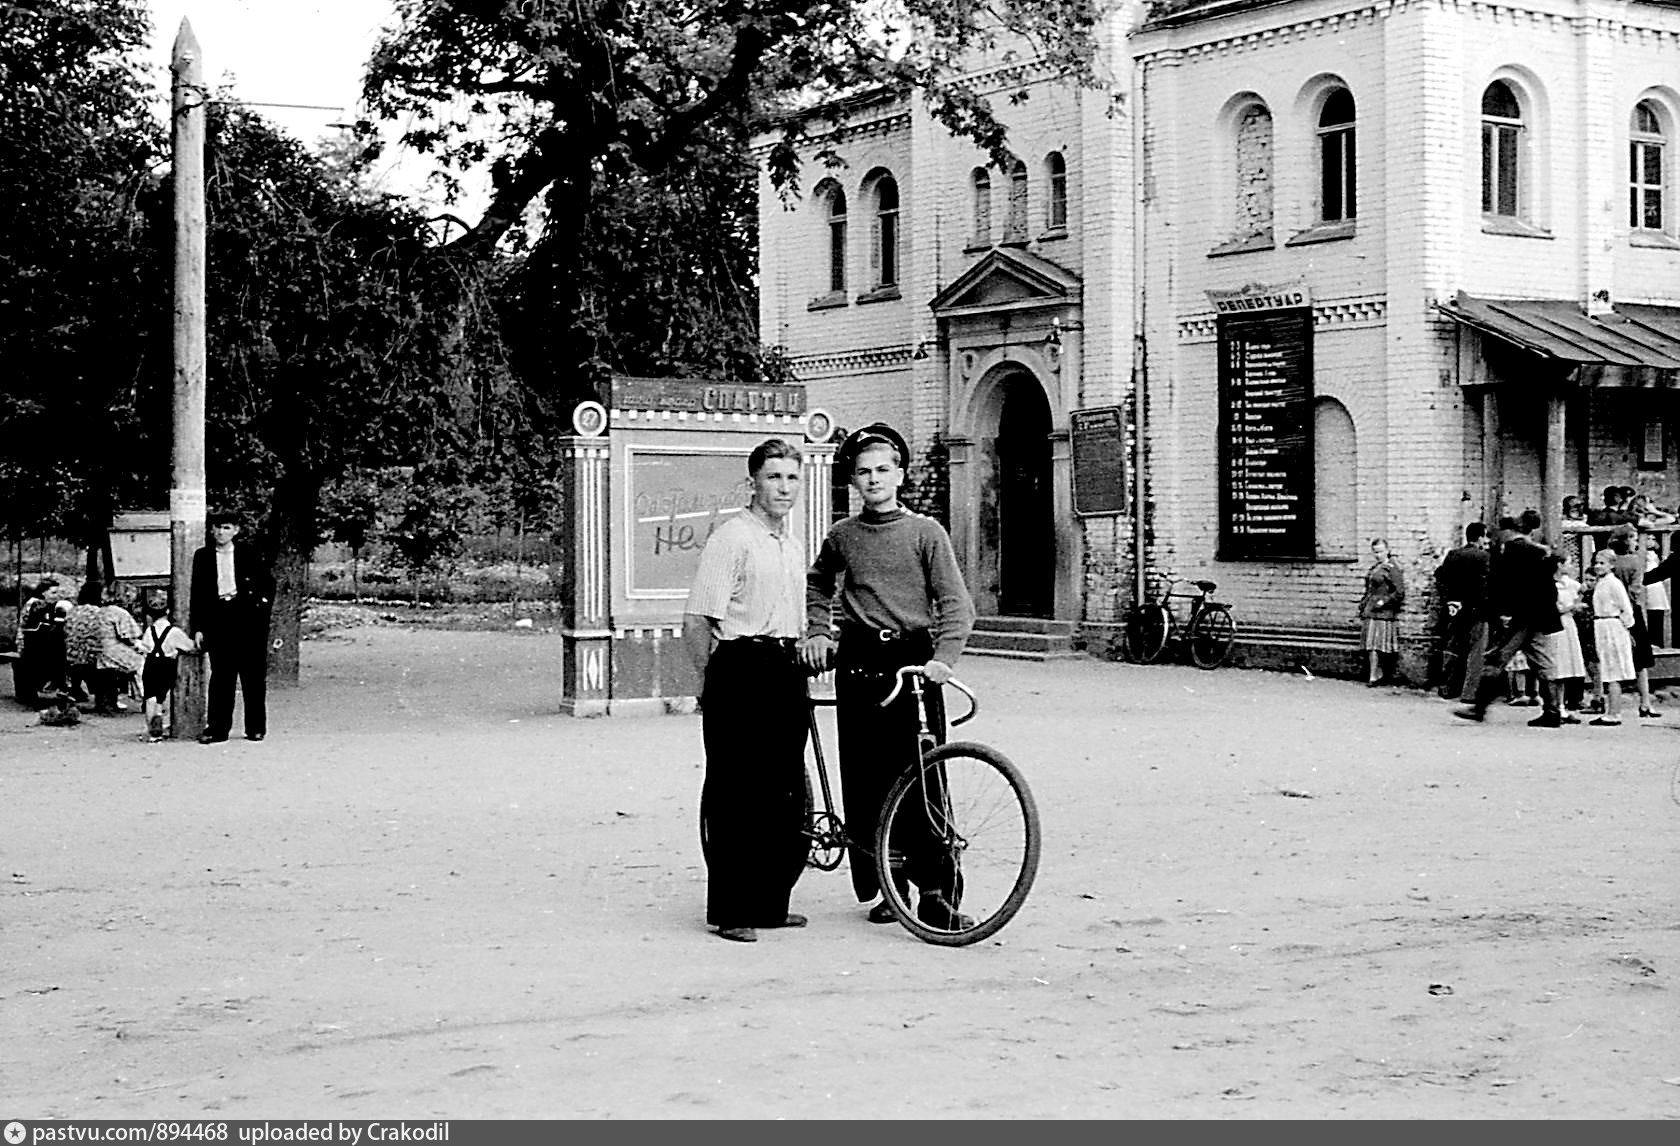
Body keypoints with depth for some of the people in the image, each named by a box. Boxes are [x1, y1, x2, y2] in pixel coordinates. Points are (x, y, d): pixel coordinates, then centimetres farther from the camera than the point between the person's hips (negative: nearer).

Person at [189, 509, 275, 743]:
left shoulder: (247, 555, 6)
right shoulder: (203, 557, 8)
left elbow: (268, 583, 14)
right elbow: (197, 593, 8)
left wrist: (264, 605, 2)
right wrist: (197, 627, 3)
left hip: (247, 614, 0)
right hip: (218, 617, 1)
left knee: (253, 675, 1)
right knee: (220, 675, -1)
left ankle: (256, 727, 9)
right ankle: (217, 728, 2)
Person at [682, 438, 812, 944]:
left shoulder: (794, 544, 18)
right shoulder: (731, 539, -8)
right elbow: (696, 623, -11)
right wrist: (717, 682, -8)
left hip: (786, 674, 8)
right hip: (741, 670, -8)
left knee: (788, 797, 8)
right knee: (738, 796, -5)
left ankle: (770, 902, 18)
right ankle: (731, 912, 1)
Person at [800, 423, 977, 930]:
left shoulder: (925, 532, 3)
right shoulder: (842, 535, 11)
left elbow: (956, 604, -3)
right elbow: (817, 585, 30)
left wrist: (943, 658, -18)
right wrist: (817, 631, 14)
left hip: (914, 662, -3)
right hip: (858, 663, 3)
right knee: (865, 782, 1)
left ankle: (936, 891, -3)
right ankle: (885, 887, 12)